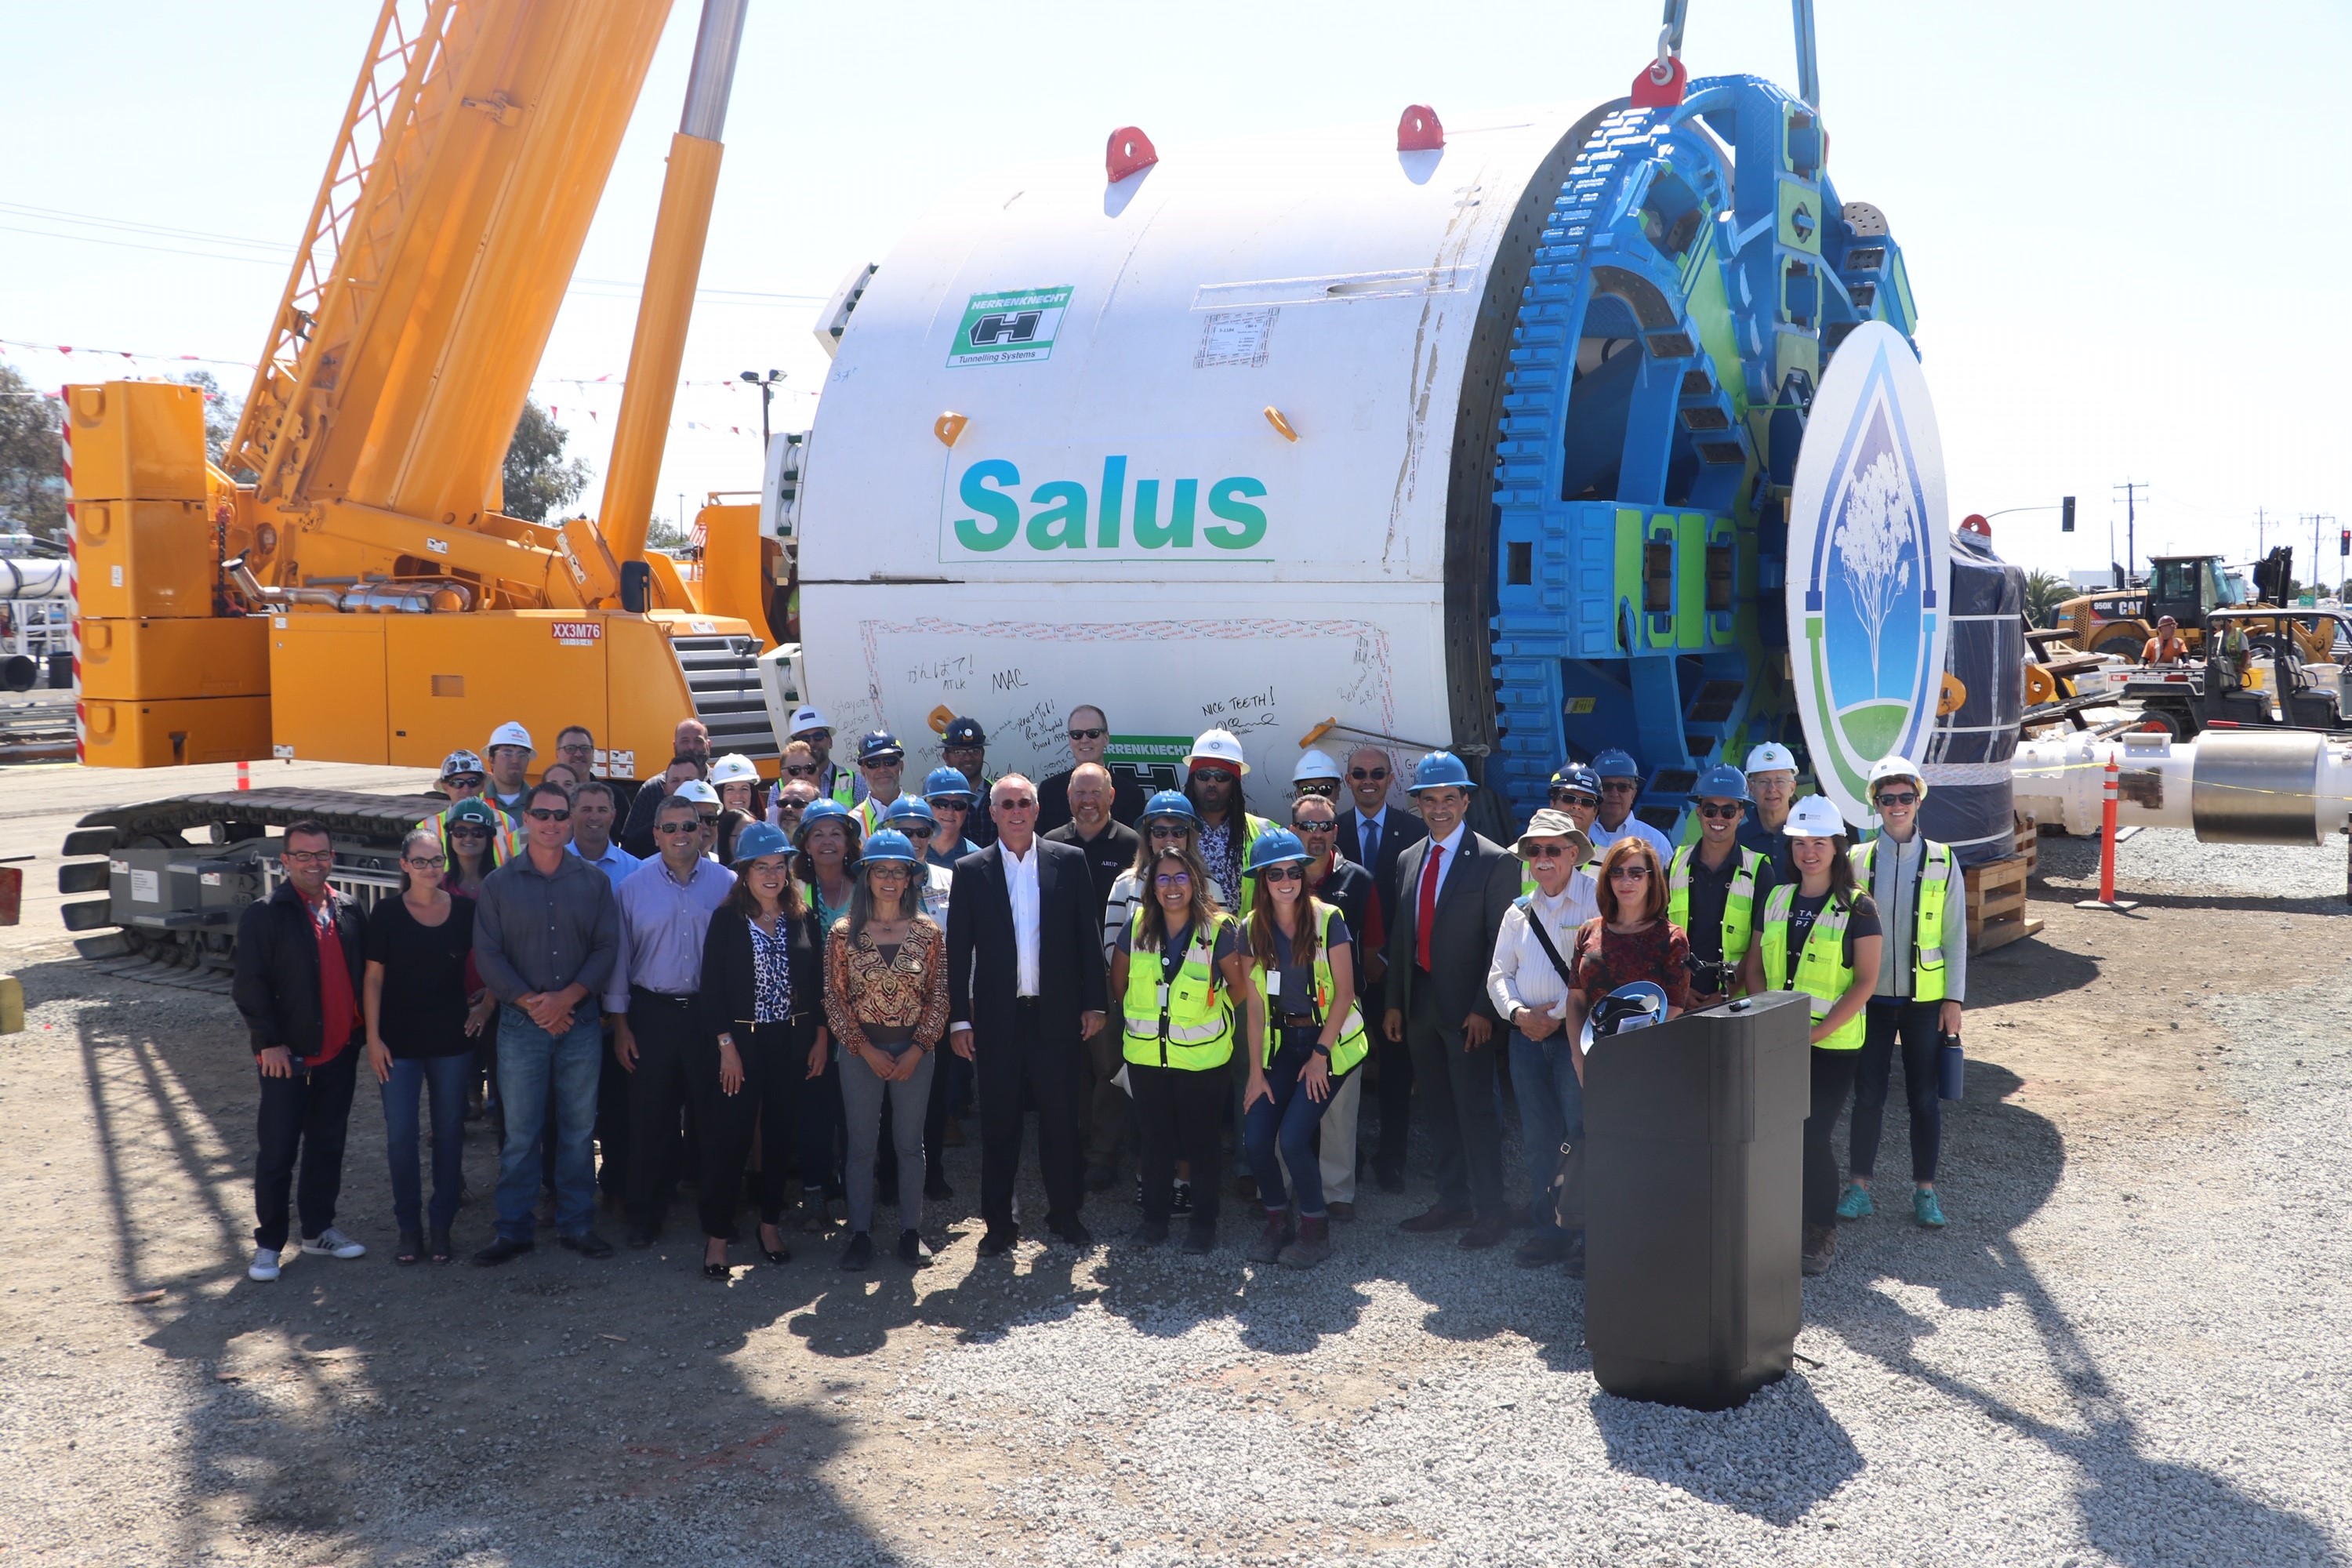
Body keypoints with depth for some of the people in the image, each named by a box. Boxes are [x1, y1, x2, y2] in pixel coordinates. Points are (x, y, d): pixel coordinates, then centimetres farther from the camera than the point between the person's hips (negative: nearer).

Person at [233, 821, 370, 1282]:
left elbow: (362, 973, 15)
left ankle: (319, 1230, 26)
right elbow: (249, 985, -9)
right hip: (287, 1056, -5)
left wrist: (360, 1033, 8)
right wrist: (269, 1042, -13)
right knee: (277, 1152, 1)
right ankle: (268, 1243, 11)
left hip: (339, 1052, 5)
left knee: (328, 1144, 13)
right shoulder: (264, 914, -6)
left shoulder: (348, 911, 9)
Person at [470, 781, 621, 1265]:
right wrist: (531, 1003, -12)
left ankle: (575, 1224, 18)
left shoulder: (593, 881, 5)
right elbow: (488, 956, -3)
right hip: (521, 1024, -1)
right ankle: (514, 1230, 13)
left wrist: (567, 997, -12)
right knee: (520, 1131, 3)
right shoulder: (499, 884, 2)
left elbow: (607, 948, 0)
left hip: (581, 1022, 1)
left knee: (579, 1129, 7)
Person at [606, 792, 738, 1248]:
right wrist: (620, 1023, 1)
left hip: (710, 1011, 0)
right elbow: (619, 956, 4)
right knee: (649, 1116, 5)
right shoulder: (634, 886, 2)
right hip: (652, 1012, 0)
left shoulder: (726, 883, 0)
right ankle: (645, 1214, 18)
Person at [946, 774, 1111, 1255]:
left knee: (1061, 1119, 8)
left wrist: (1095, 1003, 0)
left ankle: (1065, 1213, 22)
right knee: (999, 1124, 8)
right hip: (998, 1018, 0)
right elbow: (958, 950, 1)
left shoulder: (1069, 862, 2)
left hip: (1057, 1015, 0)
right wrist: (959, 1019, -3)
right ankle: (999, 1223, 18)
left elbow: (1088, 936, 4)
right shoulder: (971, 871, 1)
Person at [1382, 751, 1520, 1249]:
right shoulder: (1408, 860, 12)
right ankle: (1453, 1201, 24)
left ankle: (1489, 1211, 6)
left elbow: (1500, 942, -10)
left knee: (1475, 1109, -3)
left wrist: (1483, 1008, -15)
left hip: (1467, 1009, -6)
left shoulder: (1495, 862, -7)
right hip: (1419, 1004, 6)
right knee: (1439, 1110, 14)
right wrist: (1393, 1002, 11)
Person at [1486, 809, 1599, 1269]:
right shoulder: (1519, 911, 15)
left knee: (1583, 1134, -6)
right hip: (1527, 1036, 6)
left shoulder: (1595, 900, -6)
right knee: (1538, 1137, 8)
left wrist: (1556, 1014, -15)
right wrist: (1518, 1012, -4)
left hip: (1576, 1032, -6)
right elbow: (1499, 974, 14)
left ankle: (1589, 1235, 4)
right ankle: (1549, 1231, 17)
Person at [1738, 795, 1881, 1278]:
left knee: (1812, 1138, -6)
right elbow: (1755, 969, 13)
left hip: (1833, 1044, -4)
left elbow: (1865, 981, -10)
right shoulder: (1777, 899, 9)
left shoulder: (1858, 907, -5)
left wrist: (1816, 1033, -16)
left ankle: (1822, 1235, 12)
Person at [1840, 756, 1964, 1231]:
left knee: (1925, 1098, 6)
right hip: (1872, 998, 0)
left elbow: (1955, 936, 2)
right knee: (1868, 1094, 3)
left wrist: (1953, 999, -3)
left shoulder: (1942, 861, 0)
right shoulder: (1857, 861, 1)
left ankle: (1924, 1191, 17)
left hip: (1925, 1000, 0)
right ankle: (1858, 1187, 15)